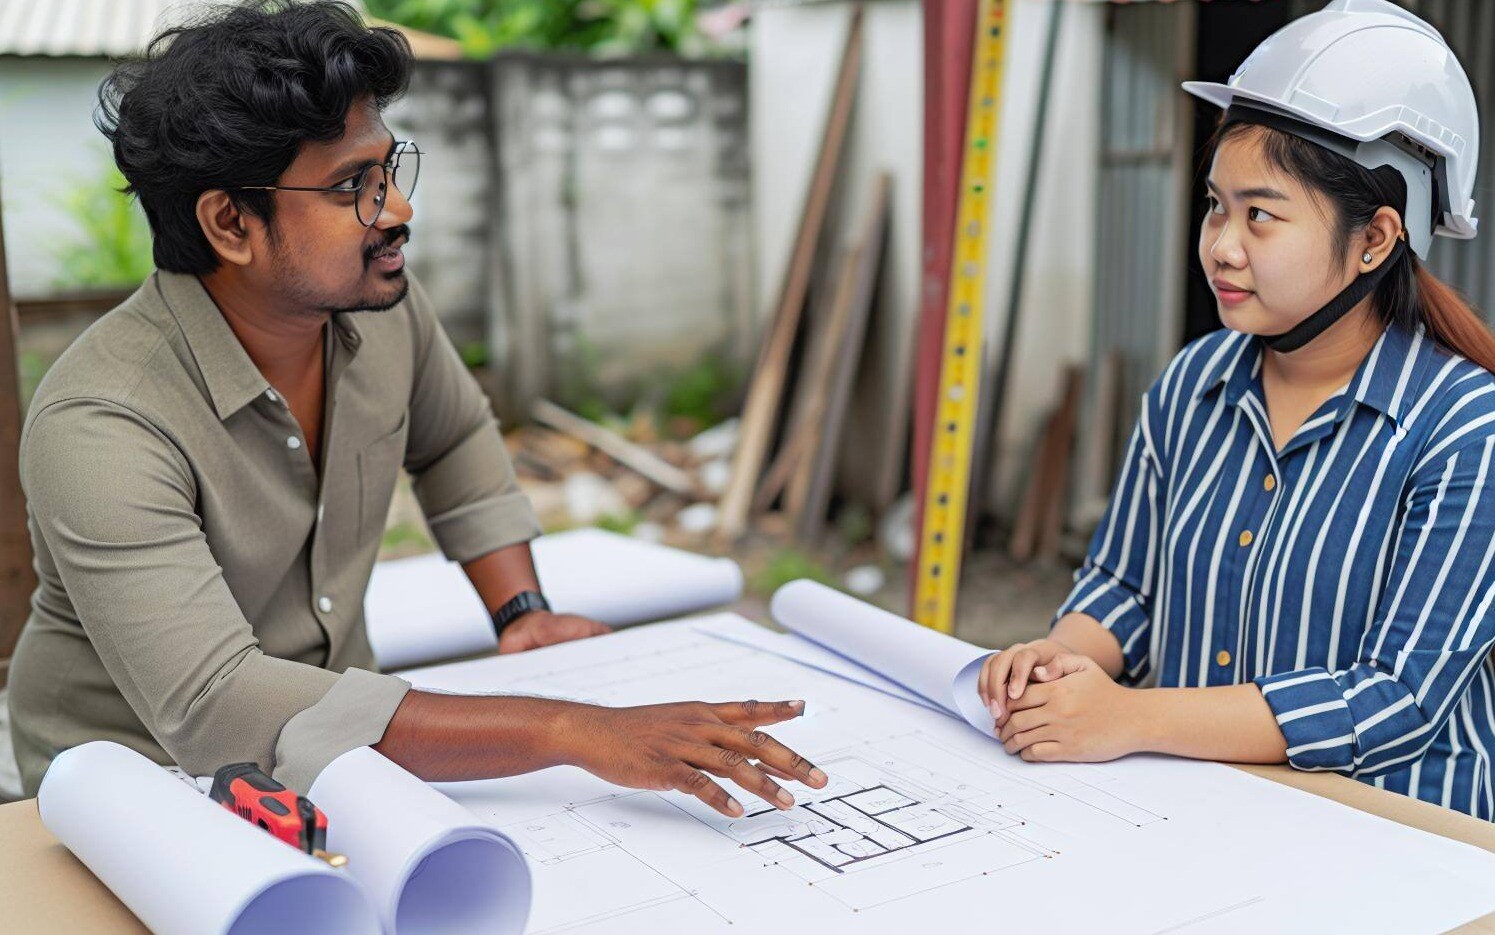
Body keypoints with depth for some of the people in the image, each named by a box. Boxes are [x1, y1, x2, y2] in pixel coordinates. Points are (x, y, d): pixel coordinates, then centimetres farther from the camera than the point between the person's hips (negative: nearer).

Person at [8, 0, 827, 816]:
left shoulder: (382, 305, -6)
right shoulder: (101, 426, -27)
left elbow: (453, 439, 17)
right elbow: (215, 711, -38)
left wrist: (521, 611, 1)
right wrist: (565, 731, -43)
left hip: (336, 748, 6)